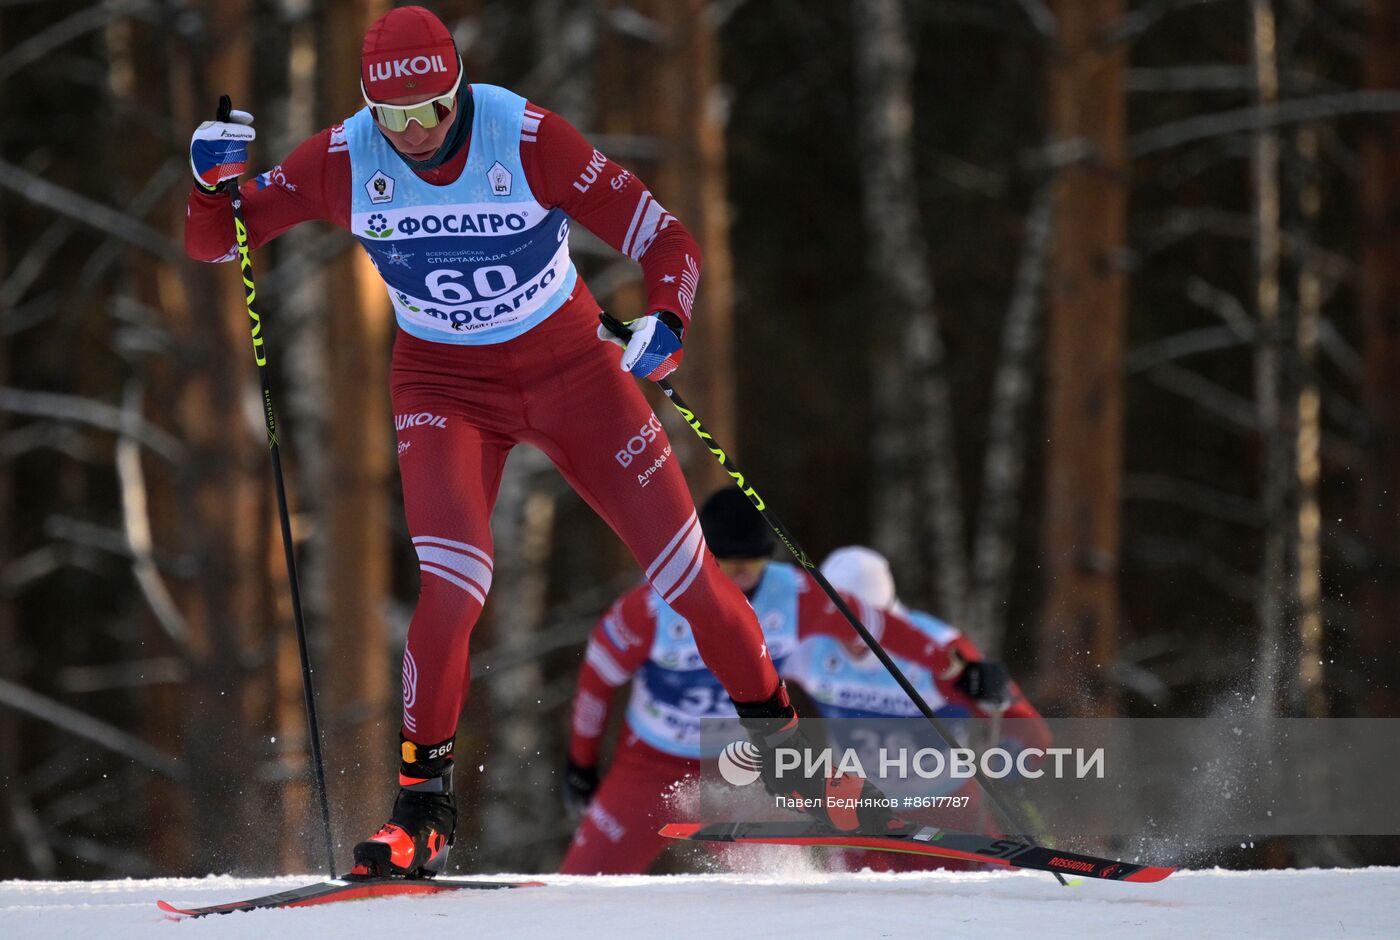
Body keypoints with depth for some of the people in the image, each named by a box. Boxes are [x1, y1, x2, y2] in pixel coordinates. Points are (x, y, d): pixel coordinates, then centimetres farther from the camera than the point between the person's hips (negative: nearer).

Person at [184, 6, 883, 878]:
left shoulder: (528, 137, -24)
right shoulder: (343, 162, -17)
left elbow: (664, 237, -20)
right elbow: (216, 242, -7)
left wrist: (667, 320, -40)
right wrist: (217, 183, -29)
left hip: (571, 364, 0)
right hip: (445, 384, 0)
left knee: (683, 567, 3)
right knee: (450, 582, -22)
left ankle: (778, 728, 28)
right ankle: (423, 798, -8)